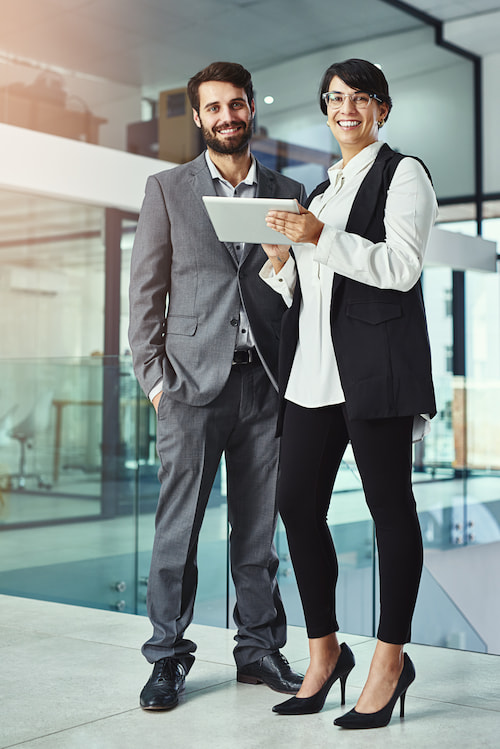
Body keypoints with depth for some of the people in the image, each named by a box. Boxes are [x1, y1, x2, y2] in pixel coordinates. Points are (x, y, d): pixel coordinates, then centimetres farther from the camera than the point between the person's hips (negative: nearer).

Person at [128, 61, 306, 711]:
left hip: (267, 384, 2)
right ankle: (169, 658, 10)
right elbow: (145, 290, 5)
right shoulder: (167, 189, 8)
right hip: (194, 381, -2)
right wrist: (153, 376, -4)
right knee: (178, 525, 0)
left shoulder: (289, 194, 13)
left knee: (259, 527, 8)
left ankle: (260, 649, 19)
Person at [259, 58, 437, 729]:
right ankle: (325, 652, 17)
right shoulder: (321, 190, 23)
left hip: (376, 360, -7)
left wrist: (323, 239, -17)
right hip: (313, 366, 7)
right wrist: (281, 259, 5)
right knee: (297, 503, 3)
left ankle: (391, 660, 10)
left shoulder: (403, 174, 4)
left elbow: (403, 266, -11)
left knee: (389, 505, -1)